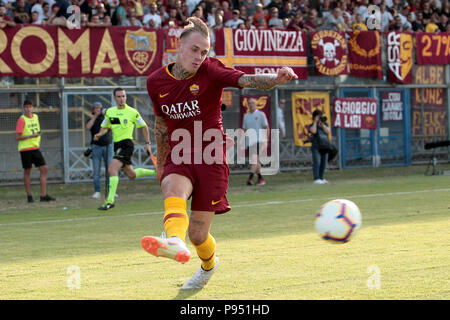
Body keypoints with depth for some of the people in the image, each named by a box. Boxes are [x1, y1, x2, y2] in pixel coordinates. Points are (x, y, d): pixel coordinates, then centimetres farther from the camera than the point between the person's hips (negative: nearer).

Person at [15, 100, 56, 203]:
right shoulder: (22, 120, -9)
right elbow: (17, 137, -13)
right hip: (25, 149, -6)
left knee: (44, 169, -1)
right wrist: (30, 136, -23)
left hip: (35, 148, 6)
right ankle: (29, 196, 9)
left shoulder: (35, 117, 10)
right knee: (27, 171, 1)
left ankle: (43, 195, 0)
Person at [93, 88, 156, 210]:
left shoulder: (132, 112, -5)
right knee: (131, 174, 16)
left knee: (112, 169, -21)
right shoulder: (109, 112, 8)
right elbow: (105, 127, 18)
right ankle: (156, 173, 40)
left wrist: (147, 143, 4)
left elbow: (144, 126, 5)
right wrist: (99, 134, -5)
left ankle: (110, 200, -19)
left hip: (126, 144, -7)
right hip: (117, 145, 7)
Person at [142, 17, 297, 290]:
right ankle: (175, 243, -60)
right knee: (173, 189, -35)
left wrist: (276, 79, -46)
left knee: (198, 234, -1)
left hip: (210, 157, -2)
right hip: (178, 156, 3)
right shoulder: (156, 82, 2)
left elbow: (248, 81, -26)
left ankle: (209, 264, 34)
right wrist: (161, 163, 25)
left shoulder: (211, 71, -9)